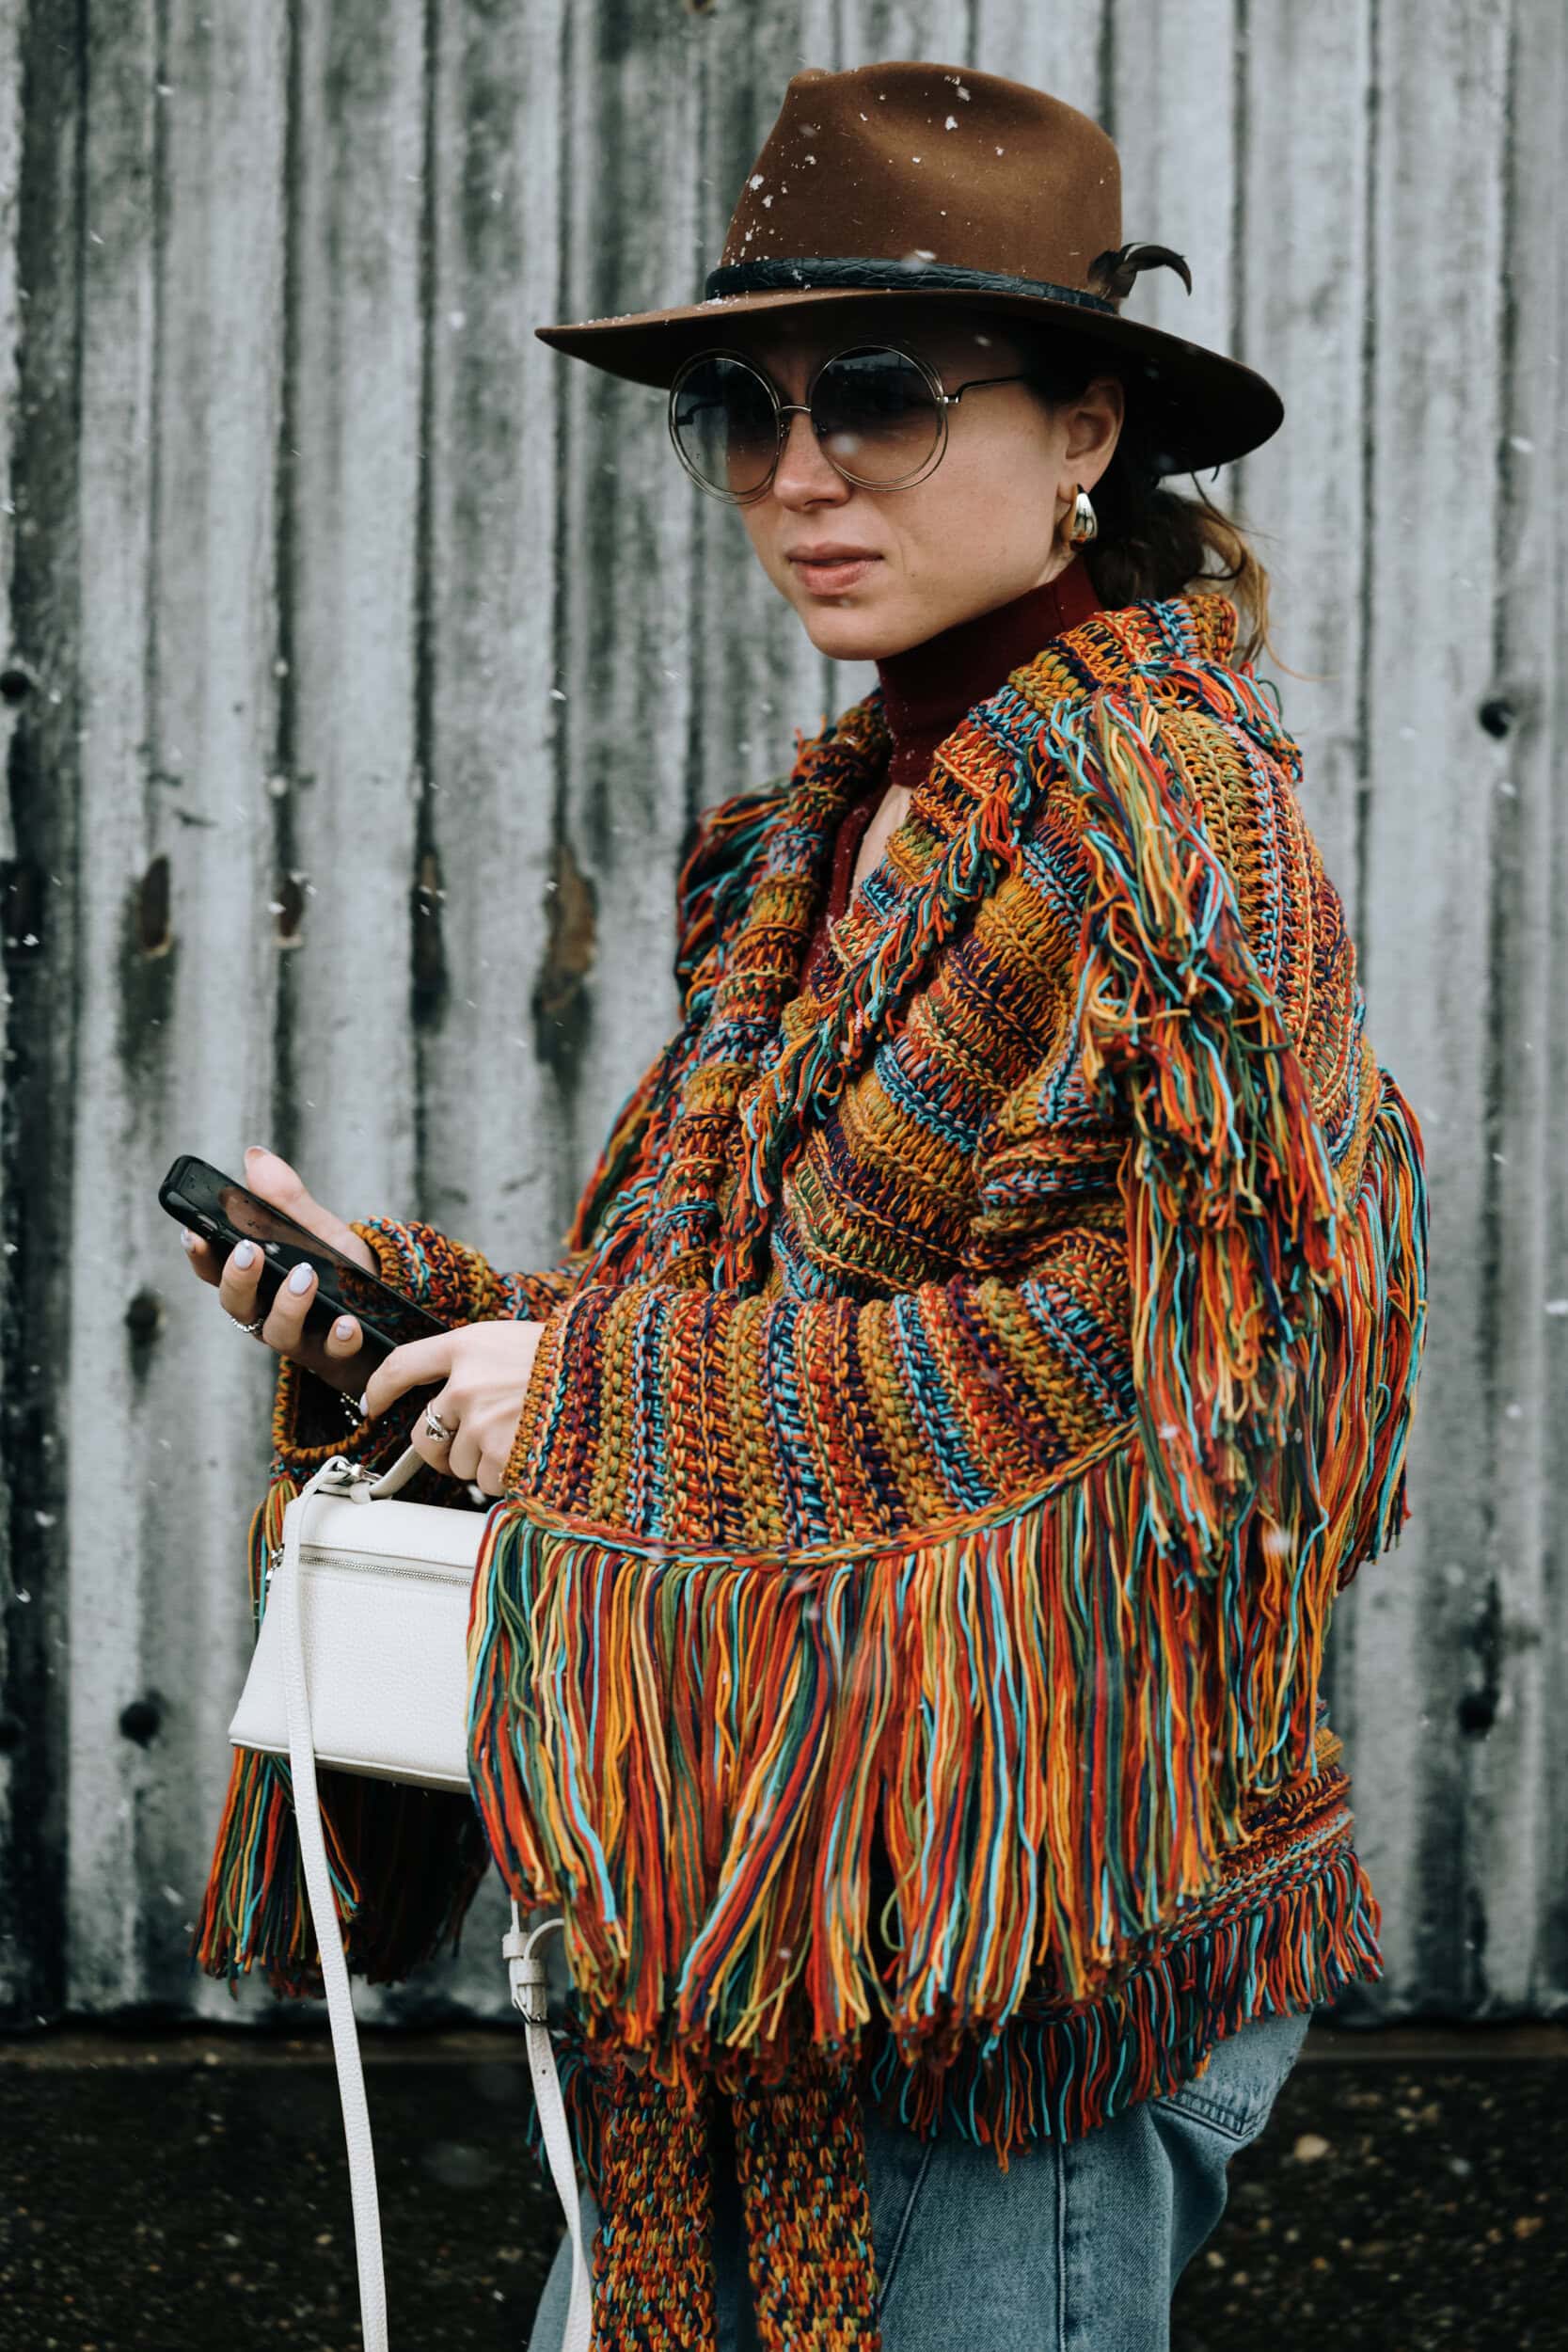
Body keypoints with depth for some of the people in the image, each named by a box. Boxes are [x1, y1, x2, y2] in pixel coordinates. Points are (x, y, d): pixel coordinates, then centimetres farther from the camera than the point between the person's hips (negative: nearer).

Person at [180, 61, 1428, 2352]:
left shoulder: (1156, 802, -11)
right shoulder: (853, 824, 16)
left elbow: (1131, 1362, -20)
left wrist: (603, 1392, -14)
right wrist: (404, 1299, 4)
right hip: (798, 1898, 8)